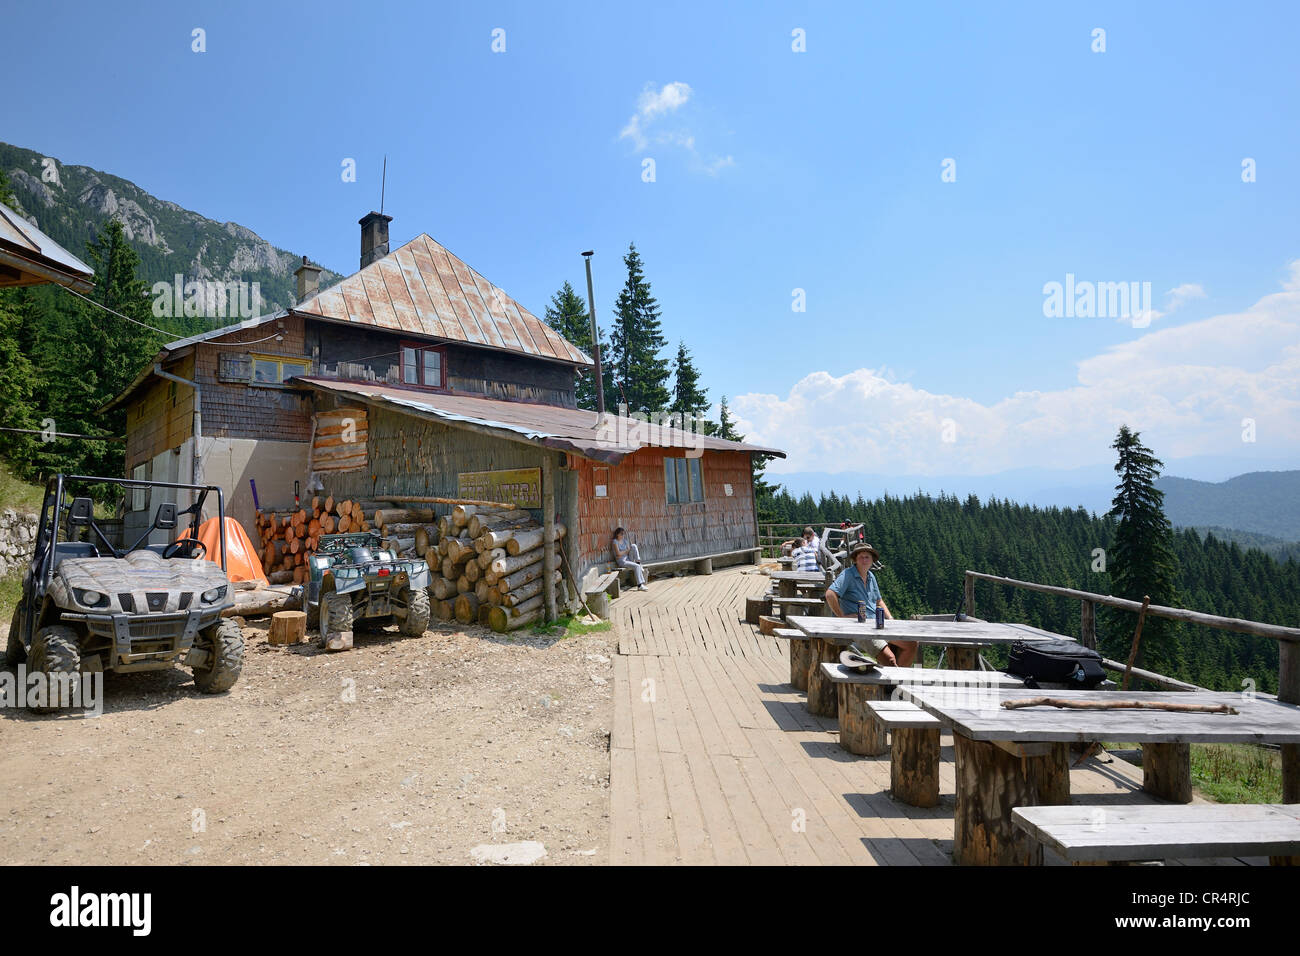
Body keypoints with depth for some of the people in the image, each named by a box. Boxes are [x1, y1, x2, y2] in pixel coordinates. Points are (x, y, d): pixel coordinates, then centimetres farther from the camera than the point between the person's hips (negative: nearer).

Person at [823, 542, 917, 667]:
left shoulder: (871, 577, 18)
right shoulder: (847, 574, -8)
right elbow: (830, 594, -21)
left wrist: (891, 619, 15)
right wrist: (842, 617, -18)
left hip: (877, 624, 8)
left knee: (911, 645, -2)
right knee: (889, 658, -25)